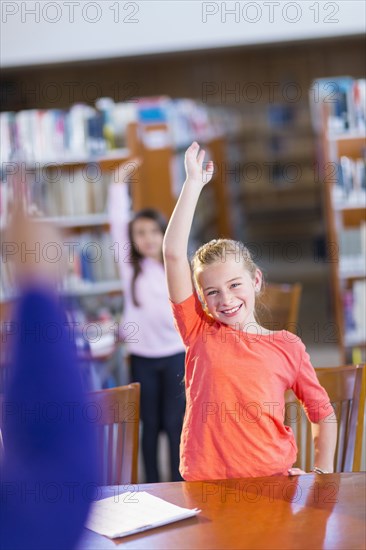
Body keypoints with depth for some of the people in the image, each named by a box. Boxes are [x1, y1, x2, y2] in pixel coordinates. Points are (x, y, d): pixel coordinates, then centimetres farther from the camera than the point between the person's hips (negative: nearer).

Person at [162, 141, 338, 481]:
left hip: (274, 484, 1)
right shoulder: (200, 334, 5)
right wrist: (194, 182, 0)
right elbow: (173, 253, -2)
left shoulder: (287, 346, 7)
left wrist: (321, 473, 1)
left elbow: (323, 414, 14)